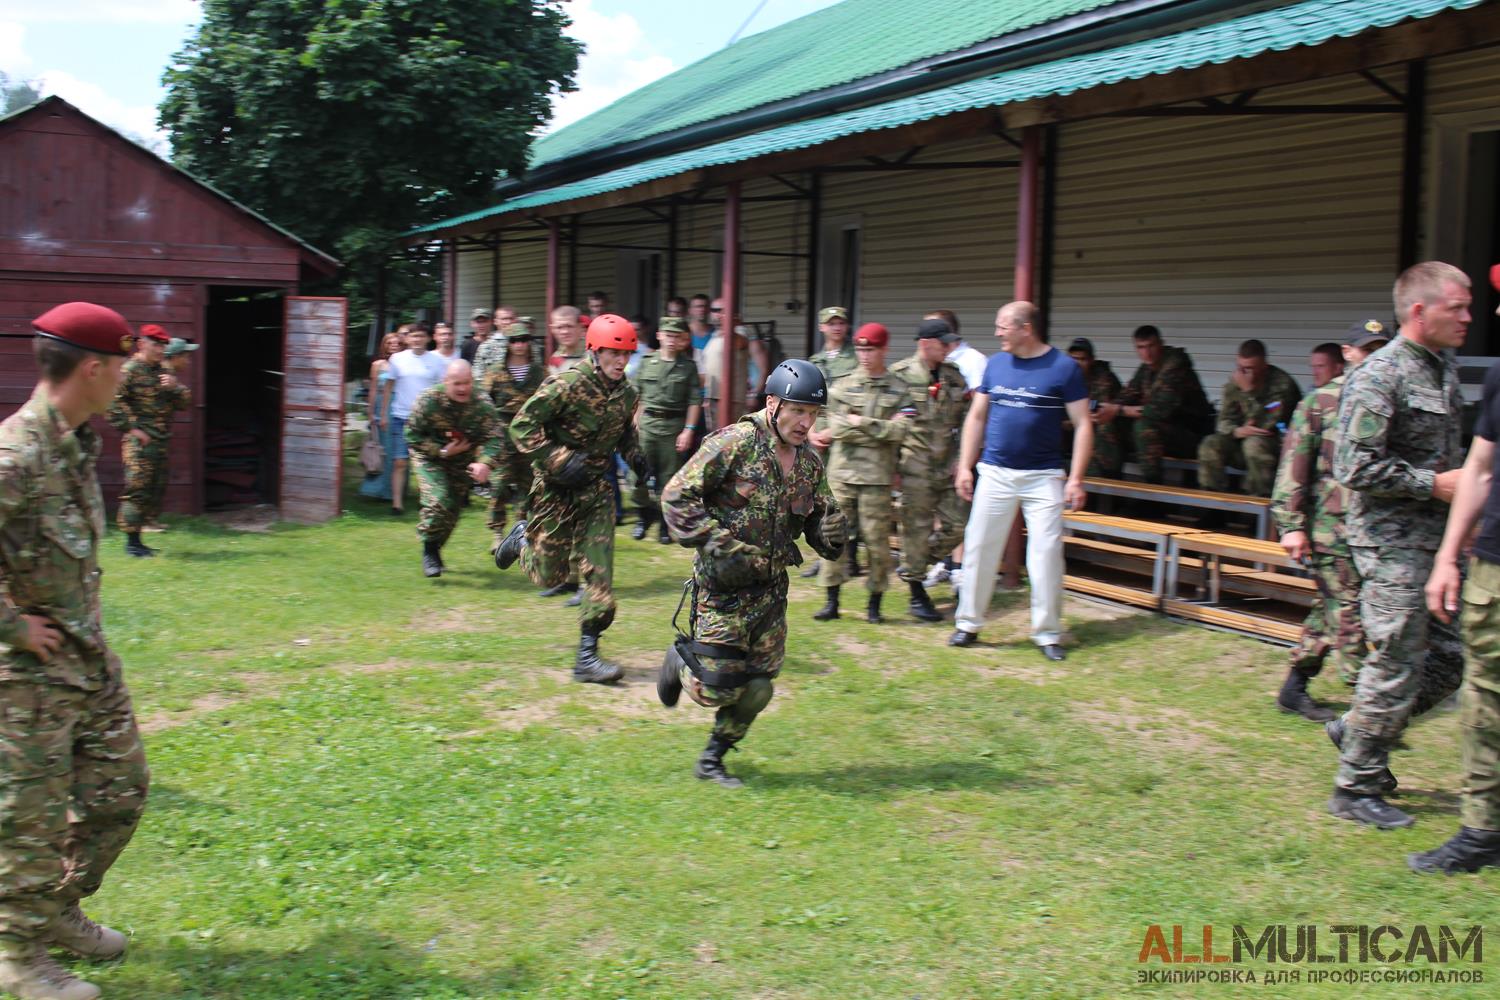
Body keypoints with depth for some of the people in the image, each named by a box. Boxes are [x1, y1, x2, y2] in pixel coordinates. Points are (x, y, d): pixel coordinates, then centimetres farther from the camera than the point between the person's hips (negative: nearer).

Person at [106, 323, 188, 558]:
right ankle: (132, 542, -5)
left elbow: (183, 403, 17)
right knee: (137, 488, -10)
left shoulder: (164, 371, 17)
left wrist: (175, 387, -2)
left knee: (156, 490, 9)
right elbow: (113, 402, -13)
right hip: (139, 441, -8)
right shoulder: (129, 370, -6)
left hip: (161, 441, 8)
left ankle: (137, 539, 18)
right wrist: (131, 428, -14)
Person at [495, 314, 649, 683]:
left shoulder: (627, 393, 3)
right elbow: (522, 425, -16)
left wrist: (633, 455, 1)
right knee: (549, 575, 6)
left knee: (600, 576, -4)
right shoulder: (567, 384, -18)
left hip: (597, 490, 5)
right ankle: (521, 539, 39)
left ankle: (586, 657, 3)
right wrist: (560, 460, -23)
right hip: (556, 489, -5)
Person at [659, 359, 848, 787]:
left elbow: (821, 517, 17)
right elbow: (676, 496, -15)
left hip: (771, 587, 6)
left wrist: (831, 533, -7)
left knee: (757, 688, 7)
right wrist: (718, 545, -21)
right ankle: (681, 663, 30)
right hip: (723, 586, -6)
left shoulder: (810, 463, 6)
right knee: (717, 688, -4)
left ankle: (712, 760, 26)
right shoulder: (734, 443, -15)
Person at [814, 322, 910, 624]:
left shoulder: (898, 390, 4)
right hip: (843, 471, 2)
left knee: (877, 539, 1)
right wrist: (880, 431, -8)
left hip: (877, 476, -2)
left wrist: (861, 422, -11)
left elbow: (900, 430, -9)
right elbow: (836, 428, -4)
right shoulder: (842, 386, 8)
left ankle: (875, 603, 13)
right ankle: (832, 601, 11)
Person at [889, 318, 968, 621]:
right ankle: (917, 598, 12)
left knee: (955, 527, 3)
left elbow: (965, 421, 15)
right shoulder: (900, 374, -6)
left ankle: (911, 562, 27)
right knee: (916, 528, 1)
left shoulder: (953, 376, 10)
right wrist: (891, 462, -6)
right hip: (915, 466, -5)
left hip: (947, 466, 5)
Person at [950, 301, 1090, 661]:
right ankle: (968, 624, 17)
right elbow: (976, 417, 13)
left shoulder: (1063, 367, -6)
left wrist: (1076, 478, -11)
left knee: (1046, 553, -3)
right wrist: (965, 466, 7)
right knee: (979, 548, 5)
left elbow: (1083, 425, -5)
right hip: (995, 473, 3)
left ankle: (1048, 633, 9)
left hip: (1043, 476, -3)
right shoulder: (995, 364, 6)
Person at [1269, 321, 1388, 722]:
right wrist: (1291, 524, -13)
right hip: (1331, 527, -6)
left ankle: (1294, 688, 23)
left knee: (1330, 609, 12)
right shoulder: (1321, 401, -4)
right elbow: (1293, 465, -7)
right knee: (1348, 614, -6)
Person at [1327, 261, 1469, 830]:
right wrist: (1433, 484, -17)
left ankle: (1358, 731, 28)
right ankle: (1356, 788, 10)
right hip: (1393, 543, -9)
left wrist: (1463, 484, 11)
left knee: (1451, 657, 12)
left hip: (1436, 540, 9)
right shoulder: (1379, 377, -15)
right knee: (1395, 666, -3)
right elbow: (1355, 467, -21)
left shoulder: (1446, 368, 13)